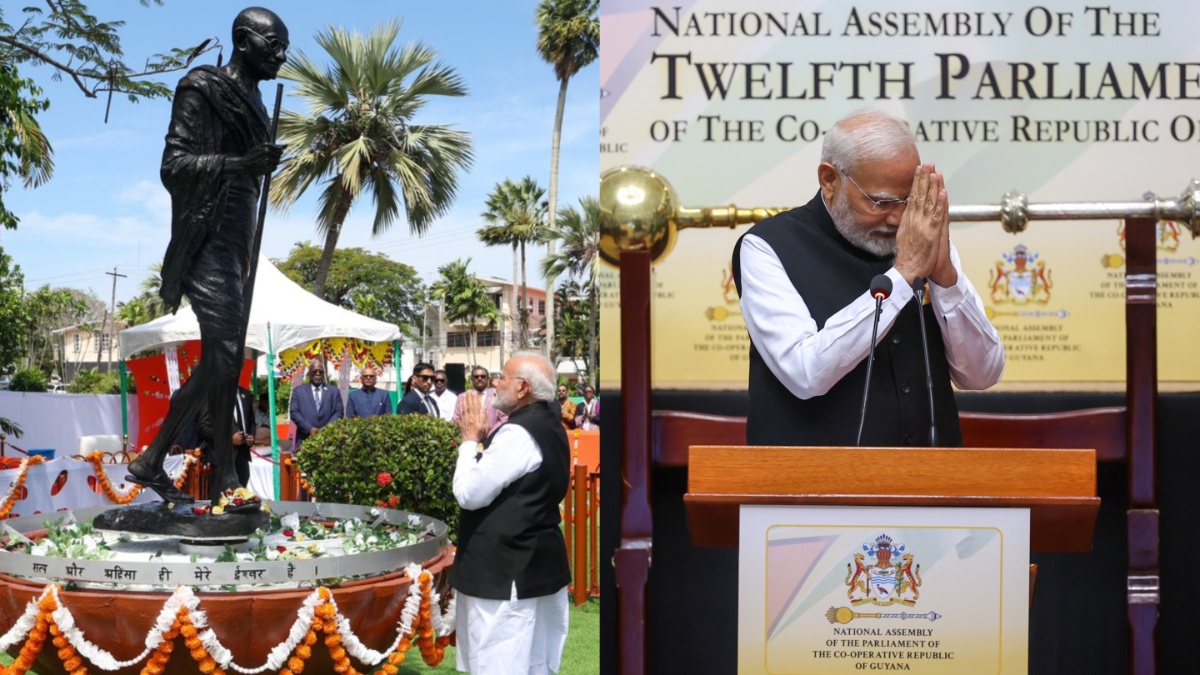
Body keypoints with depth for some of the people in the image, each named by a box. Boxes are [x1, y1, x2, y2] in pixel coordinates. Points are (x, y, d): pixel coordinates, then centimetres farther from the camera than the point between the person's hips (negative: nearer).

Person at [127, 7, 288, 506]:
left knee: (222, 361, 6)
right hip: (207, 243, -9)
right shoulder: (203, 91, -7)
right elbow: (174, 166, -14)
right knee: (223, 357, -15)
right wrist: (241, 163, -28)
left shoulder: (248, 100, 18)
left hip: (232, 245, 9)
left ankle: (223, 480, 8)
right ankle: (150, 460, -6)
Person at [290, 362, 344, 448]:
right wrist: (309, 429, -9)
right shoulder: (298, 391, 13)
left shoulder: (334, 391, 15)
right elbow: (294, 412, 3)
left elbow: (339, 412, 8)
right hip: (305, 440, -1)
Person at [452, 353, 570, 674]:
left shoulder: (518, 433, -20)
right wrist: (484, 440, 6)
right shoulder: (549, 427, 10)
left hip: (506, 570, -10)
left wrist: (471, 439, -9)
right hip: (541, 564, 10)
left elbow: (469, 493, -20)